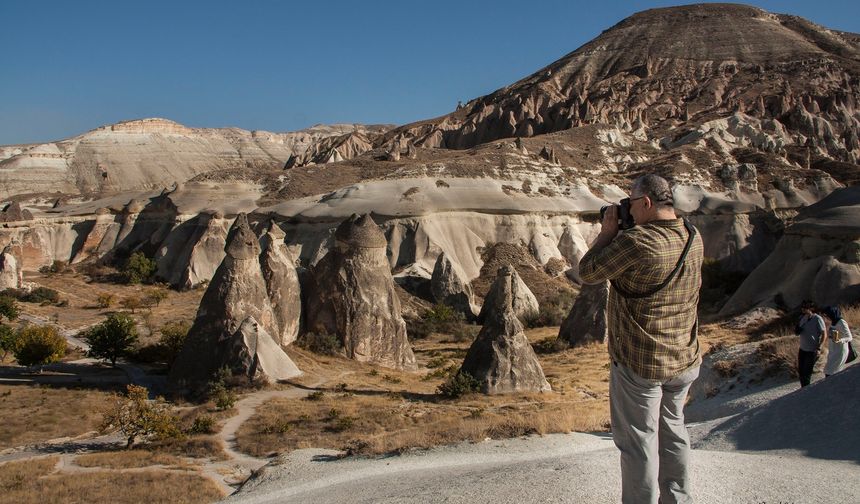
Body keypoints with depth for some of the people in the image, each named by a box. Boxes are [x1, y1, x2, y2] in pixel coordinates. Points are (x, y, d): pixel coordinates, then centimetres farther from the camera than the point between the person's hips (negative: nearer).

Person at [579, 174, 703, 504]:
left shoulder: (637, 241, -24)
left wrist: (608, 231, -3)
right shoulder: (694, 239, 0)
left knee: (639, 441, 7)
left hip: (640, 364, -7)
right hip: (685, 361, 7)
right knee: (673, 431, 23)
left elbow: (588, 272, -14)